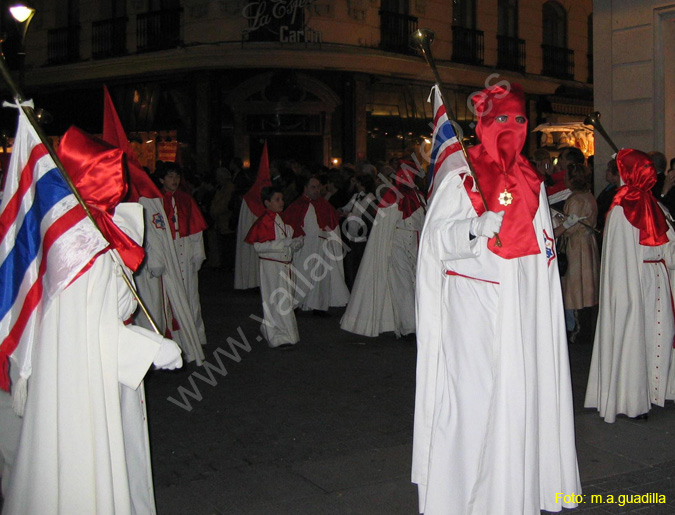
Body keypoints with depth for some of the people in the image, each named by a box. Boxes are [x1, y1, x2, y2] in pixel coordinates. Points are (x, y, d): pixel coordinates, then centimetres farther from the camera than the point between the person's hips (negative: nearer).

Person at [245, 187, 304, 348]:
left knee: (285, 300, 14)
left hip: (286, 265, 8)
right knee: (276, 301, -3)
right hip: (271, 266, -7)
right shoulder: (263, 221, -13)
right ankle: (279, 337, 4)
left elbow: (295, 235, 20)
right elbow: (258, 246, -20)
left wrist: (297, 241, -5)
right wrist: (283, 243, -25)